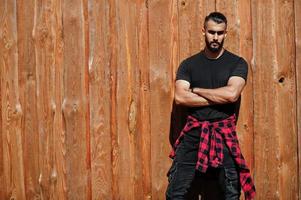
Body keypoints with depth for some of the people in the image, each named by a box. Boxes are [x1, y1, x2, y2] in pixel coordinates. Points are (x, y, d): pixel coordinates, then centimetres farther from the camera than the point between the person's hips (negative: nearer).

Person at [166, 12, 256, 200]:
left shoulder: (237, 63, 1)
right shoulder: (189, 64, 5)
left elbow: (231, 94, -15)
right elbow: (180, 97, -9)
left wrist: (196, 89, -6)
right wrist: (218, 98, -12)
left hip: (224, 135, -1)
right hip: (193, 134, 1)